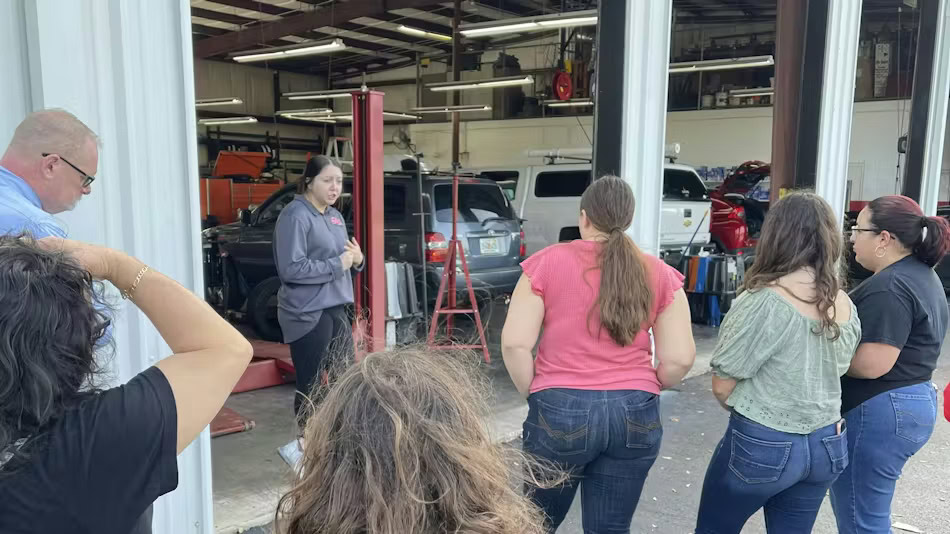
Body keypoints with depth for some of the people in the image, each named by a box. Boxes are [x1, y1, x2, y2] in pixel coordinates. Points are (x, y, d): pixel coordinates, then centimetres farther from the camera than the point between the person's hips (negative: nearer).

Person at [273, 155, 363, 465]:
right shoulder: (295, 215, -14)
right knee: (311, 384, 2)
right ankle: (306, 445, 19)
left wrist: (357, 258, -2)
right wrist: (337, 264, -18)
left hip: (336, 309, 9)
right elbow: (291, 268, -22)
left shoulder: (334, 216, 13)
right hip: (307, 314, -9)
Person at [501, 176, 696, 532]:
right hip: (636, 415, 2)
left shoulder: (547, 262, -4)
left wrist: (534, 394, 5)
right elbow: (680, 359, 0)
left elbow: (514, 344, -9)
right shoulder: (659, 274, 2)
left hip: (560, 411, -2)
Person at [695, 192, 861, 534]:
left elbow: (722, 385, -14)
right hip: (828, 445, 6)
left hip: (761, 445, -6)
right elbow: (829, 372, 13)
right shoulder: (845, 306, 0)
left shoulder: (765, 300, -20)